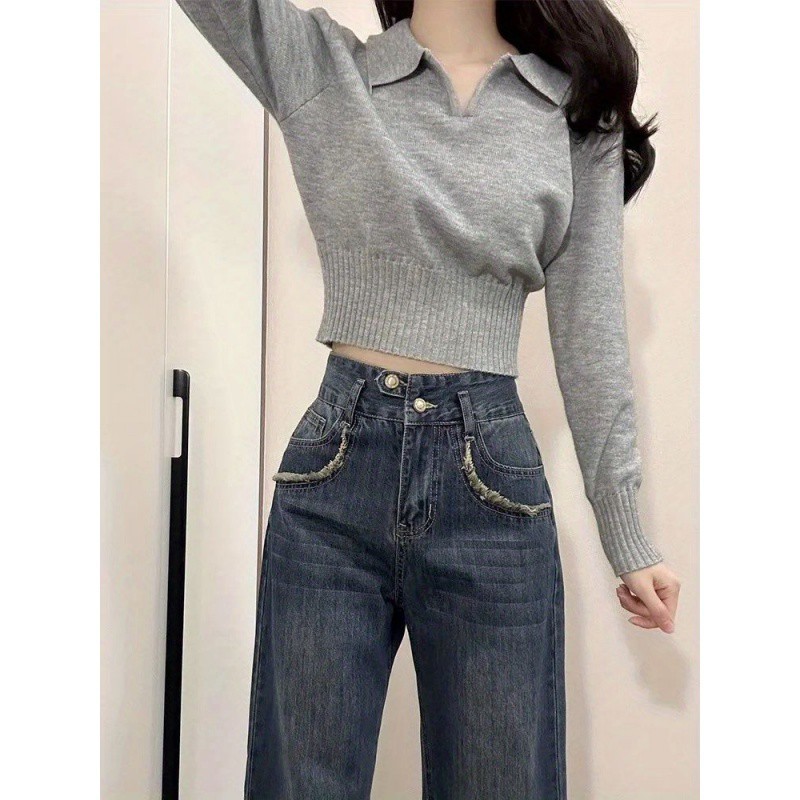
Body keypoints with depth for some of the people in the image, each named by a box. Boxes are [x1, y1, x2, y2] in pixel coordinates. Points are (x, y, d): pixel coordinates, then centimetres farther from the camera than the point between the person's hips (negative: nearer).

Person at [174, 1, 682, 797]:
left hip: (491, 475, 1)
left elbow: (591, 328, 4)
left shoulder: (577, 107, 7)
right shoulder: (319, 65, 6)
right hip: (335, 465, 0)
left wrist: (625, 531, 4)